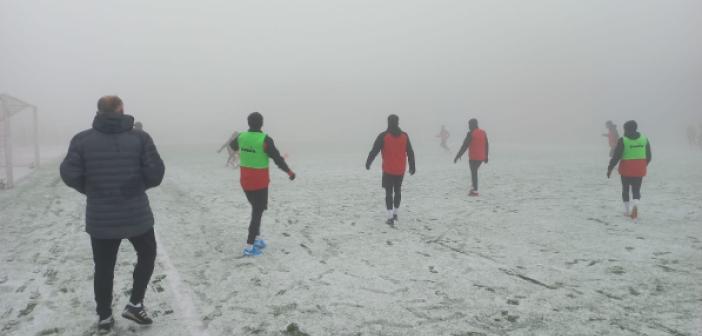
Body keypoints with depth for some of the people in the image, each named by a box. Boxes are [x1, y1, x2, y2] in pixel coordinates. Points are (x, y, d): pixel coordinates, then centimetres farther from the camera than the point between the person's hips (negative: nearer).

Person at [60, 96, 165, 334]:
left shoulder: (82, 139, -3)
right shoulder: (140, 137, -6)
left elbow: (69, 174, -7)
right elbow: (155, 174, -8)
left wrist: (91, 190, 12)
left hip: (100, 218, 1)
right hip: (137, 214, -1)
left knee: (104, 267, 15)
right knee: (147, 254, 22)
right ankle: (135, 304, 19)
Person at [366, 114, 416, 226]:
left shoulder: (383, 136, -9)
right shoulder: (404, 136, 2)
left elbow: (374, 151, -8)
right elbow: (410, 153, 7)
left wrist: (368, 163, 5)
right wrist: (412, 166, 16)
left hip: (388, 170, -3)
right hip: (400, 170, 3)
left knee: (389, 192, 1)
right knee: (398, 191, 18)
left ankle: (390, 217, -5)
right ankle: (395, 214, 29)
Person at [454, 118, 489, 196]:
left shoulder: (471, 133, -12)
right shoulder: (483, 133, 9)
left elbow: (464, 146, -14)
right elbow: (486, 146, 15)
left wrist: (458, 156, -11)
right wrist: (486, 157, 22)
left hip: (473, 157, -7)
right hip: (481, 158, 7)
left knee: (474, 173, 1)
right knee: (474, 172, 22)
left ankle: (475, 191, 0)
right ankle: (474, 187, 22)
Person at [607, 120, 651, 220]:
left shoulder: (623, 140, -9)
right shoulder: (644, 139, 4)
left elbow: (616, 156, -11)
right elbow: (649, 156, 9)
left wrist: (610, 168, -4)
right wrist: (644, 165, 26)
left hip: (626, 170, -2)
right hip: (639, 170, 2)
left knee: (625, 189, 15)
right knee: (636, 190, 7)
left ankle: (626, 211, 19)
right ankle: (635, 205, -22)